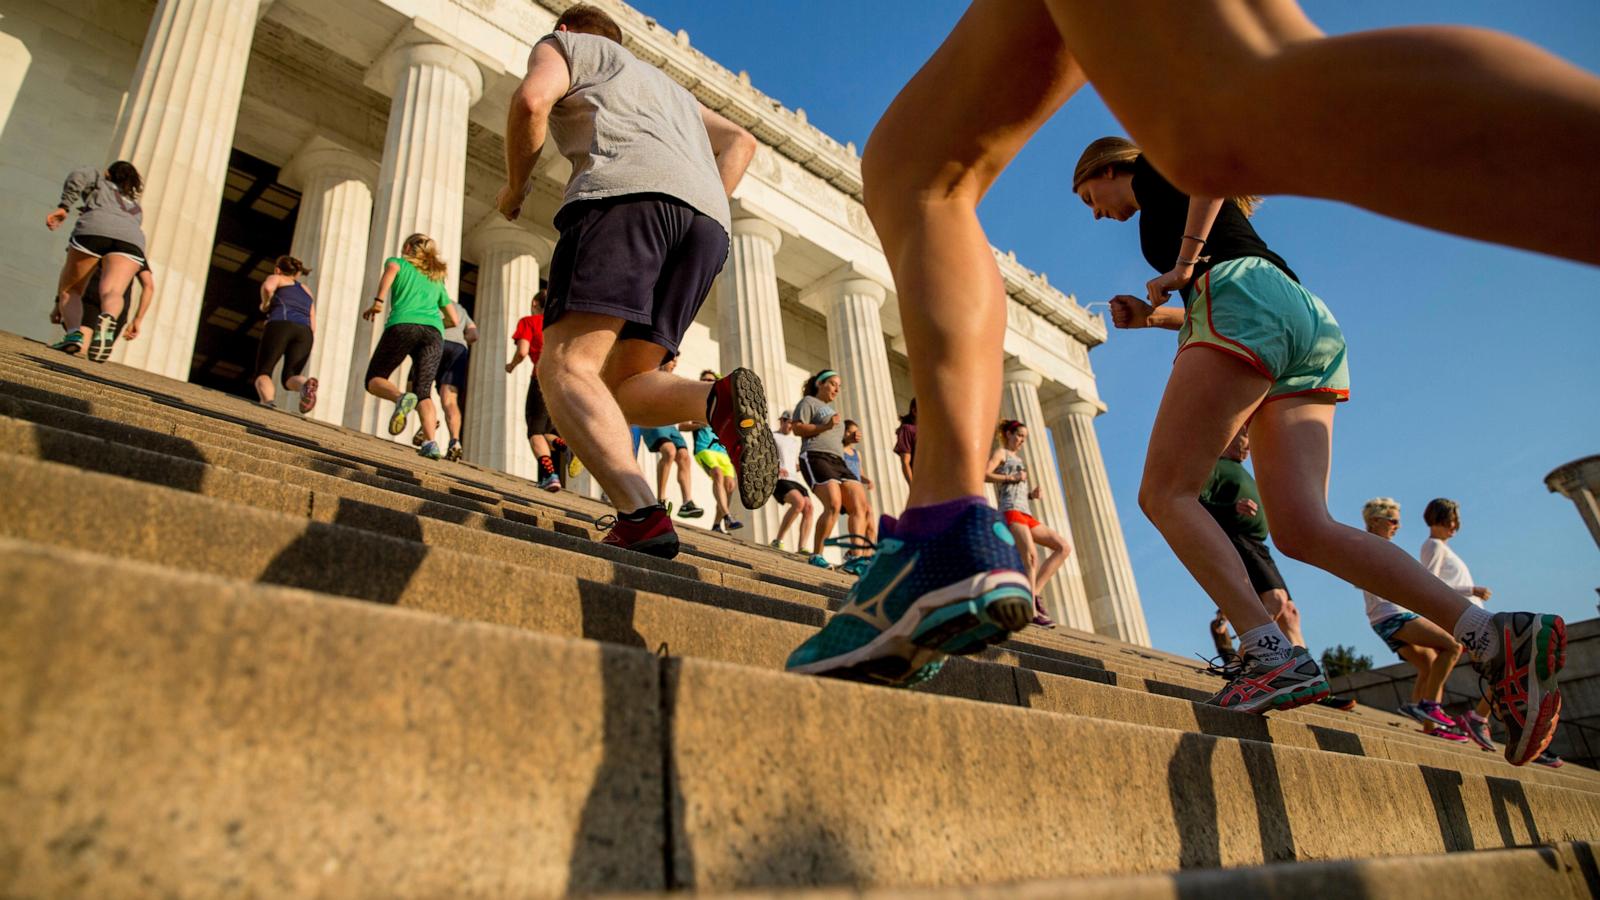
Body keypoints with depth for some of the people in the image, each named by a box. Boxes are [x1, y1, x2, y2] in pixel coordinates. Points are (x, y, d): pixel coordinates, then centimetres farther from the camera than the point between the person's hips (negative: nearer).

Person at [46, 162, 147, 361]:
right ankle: (108, 319, -56)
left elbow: (78, 177, 10)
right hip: (131, 240, 2)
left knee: (69, 290, 12)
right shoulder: (136, 208, 44)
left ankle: (73, 332, -14)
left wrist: (63, 207, 7)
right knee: (112, 293, -22)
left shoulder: (99, 179, 35)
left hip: (94, 231, -2)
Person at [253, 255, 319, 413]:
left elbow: (267, 287, -5)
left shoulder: (276, 278, 22)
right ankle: (306, 383, -35)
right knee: (289, 378, 3)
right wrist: (305, 354, 25)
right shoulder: (307, 292, 36)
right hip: (304, 332, 4)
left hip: (280, 326, -4)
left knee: (263, 373, 2)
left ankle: (268, 402, -32)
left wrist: (264, 305, 13)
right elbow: (313, 326, 25)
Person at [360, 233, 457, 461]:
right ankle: (430, 443, -25)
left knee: (374, 379, 8)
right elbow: (453, 319, 29)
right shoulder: (437, 279, 33)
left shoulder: (399, 262, 22)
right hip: (433, 331, 3)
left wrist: (378, 301, -10)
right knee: (424, 393, -2)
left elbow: (391, 269, -5)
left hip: (403, 325, -3)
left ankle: (400, 397, -26)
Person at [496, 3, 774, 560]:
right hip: (707, 218, 7)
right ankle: (721, 400, -27)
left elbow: (531, 100, 2)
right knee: (623, 383, 5)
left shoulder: (563, 45, 25)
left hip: (626, 190, -6)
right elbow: (739, 142, 31)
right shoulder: (663, 82, 43)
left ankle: (641, 515, -38)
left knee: (566, 367, -15)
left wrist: (515, 185, 16)